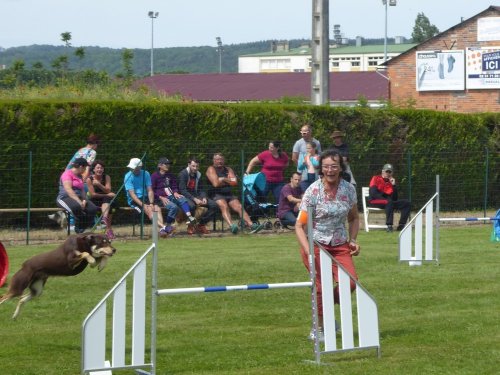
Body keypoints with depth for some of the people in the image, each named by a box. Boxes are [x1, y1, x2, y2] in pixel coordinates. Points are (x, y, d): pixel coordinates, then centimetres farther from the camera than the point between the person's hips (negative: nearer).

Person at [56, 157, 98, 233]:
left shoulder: (79, 176, 22)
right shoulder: (67, 174, -5)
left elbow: (82, 190, 15)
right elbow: (68, 190, -18)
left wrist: (84, 200, -7)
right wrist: (79, 202, -26)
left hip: (78, 198, 8)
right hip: (65, 198, -8)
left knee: (93, 208, -21)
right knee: (76, 207, -41)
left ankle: (80, 230, -15)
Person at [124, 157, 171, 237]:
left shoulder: (145, 174, 4)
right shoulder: (128, 176, -8)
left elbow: (150, 190, 2)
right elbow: (132, 194, -15)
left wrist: (151, 203, -14)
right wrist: (143, 205, -25)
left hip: (145, 198, 4)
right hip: (134, 200, -4)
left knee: (157, 208, -23)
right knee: (148, 210, -30)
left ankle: (162, 230, -42)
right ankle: (164, 227, -45)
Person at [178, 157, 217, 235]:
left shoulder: (198, 175, 11)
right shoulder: (183, 174, -10)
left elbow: (201, 189, 15)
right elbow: (182, 190, -18)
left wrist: (204, 198, -8)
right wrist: (194, 199, -26)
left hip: (196, 196, 7)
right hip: (185, 196, -7)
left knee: (213, 205, -11)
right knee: (191, 205, -40)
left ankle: (201, 224, -2)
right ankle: (191, 226, -16)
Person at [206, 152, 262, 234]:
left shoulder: (228, 169, 19)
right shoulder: (211, 169, 4)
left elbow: (235, 183, 6)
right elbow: (216, 183, -11)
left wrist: (223, 179, -3)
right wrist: (228, 181, 3)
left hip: (229, 194, 5)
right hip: (216, 195, -5)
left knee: (239, 207, -17)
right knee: (224, 207, -32)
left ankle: (251, 225, -31)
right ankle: (231, 226, -53)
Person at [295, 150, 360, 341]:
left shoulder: (349, 189, 0)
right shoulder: (313, 191, -12)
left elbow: (354, 218, 16)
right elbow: (300, 226, -13)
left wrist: (353, 240, -1)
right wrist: (309, 252, -26)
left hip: (340, 245, 3)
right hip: (315, 244, -3)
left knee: (350, 282, -13)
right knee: (322, 287, -10)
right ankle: (320, 327, 13)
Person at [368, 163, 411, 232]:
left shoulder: (392, 181, 13)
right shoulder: (376, 179, 0)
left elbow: (395, 199, 4)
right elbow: (373, 194, -15)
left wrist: (394, 185, -5)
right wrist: (386, 199, -21)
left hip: (389, 202, 6)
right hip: (375, 201, -6)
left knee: (406, 203, -8)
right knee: (389, 202, -37)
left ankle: (401, 225, -17)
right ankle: (389, 226, -41)